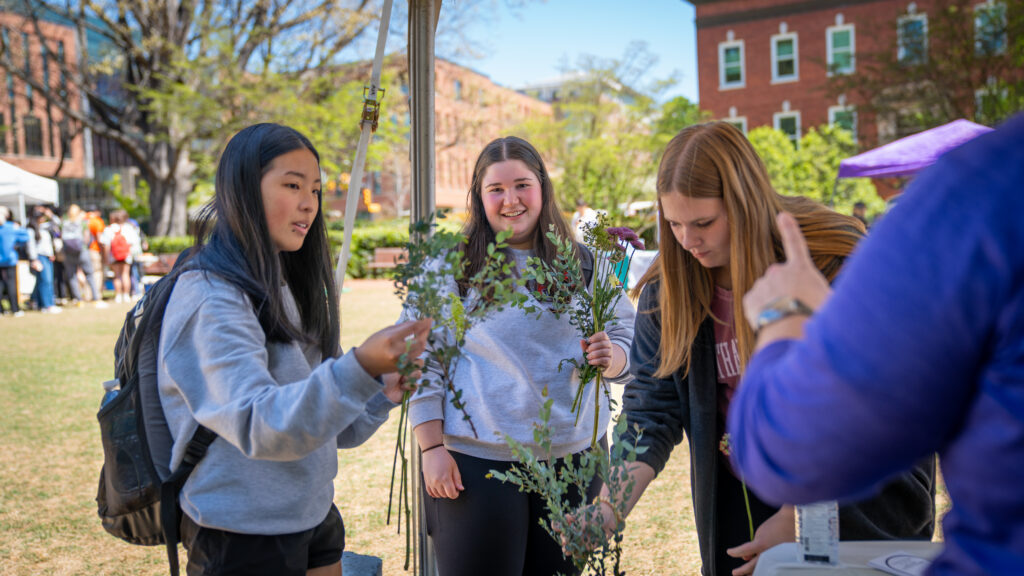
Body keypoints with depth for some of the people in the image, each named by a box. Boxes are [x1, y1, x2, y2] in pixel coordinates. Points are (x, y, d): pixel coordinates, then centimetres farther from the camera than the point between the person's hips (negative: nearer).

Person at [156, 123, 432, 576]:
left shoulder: (287, 292, 10)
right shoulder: (208, 299, -17)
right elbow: (260, 427, -29)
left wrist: (381, 395, -7)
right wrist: (359, 369, -41)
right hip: (244, 538, -8)